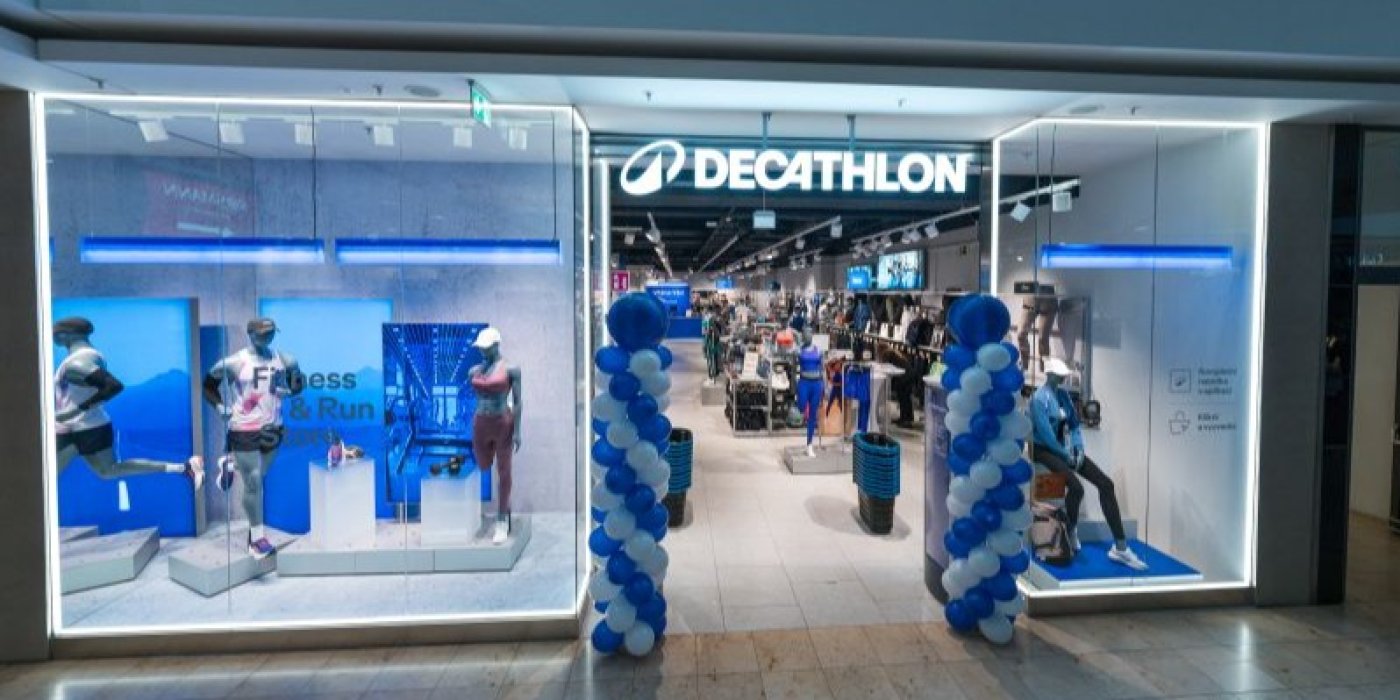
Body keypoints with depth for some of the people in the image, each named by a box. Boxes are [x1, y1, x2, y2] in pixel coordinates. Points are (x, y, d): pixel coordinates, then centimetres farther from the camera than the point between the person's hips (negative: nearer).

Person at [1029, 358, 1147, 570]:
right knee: (1076, 488, -31)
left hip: (1067, 448, 8)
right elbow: (1045, 434, -20)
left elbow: (1073, 423, 10)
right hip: (1045, 449, -8)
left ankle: (1120, 547, -5)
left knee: (1106, 483, -6)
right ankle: (1071, 534, -3)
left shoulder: (1063, 394, 7)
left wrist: (1078, 448, -4)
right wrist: (1065, 454, -13)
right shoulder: (1040, 397, -17)